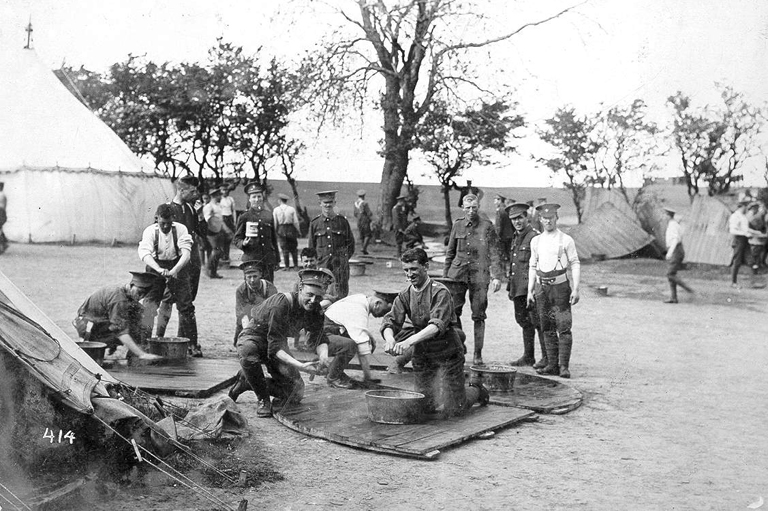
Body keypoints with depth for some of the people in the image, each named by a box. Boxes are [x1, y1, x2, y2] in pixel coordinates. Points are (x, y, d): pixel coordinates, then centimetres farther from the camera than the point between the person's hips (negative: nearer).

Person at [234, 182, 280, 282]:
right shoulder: (244, 217, 2)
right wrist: (243, 243, -20)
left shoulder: (269, 216, 12)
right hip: (251, 259, -3)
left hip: (268, 259, 3)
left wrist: (277, 258, 15)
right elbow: (237, 239, 3)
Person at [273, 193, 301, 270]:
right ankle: (296, 265, 9)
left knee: (284, 249, 6)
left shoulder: (276, 210, -3)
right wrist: (298, 231, 7)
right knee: (293, 248, 10)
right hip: (291, 229, 0)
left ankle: (287, 266, 5)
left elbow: (274, 223, -2)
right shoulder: (292, 209, -4)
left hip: (281, 230, 0)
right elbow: (296, 222, -3)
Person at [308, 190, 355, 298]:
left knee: (341, 295, -2)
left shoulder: (342, 221, 4)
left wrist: (344, 258, 4)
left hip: (340, 265, 0)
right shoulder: (314, 223, 5)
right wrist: (314, 262, 5)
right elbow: (311, 246, 12)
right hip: (322, 266, 0)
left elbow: (351, 244, 12)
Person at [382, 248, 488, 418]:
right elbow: (390, 321, -10)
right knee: (426, 407, 10)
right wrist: (390, 338, -34)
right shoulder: (404, 295, 1)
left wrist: (409, 341, -45)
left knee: (454, 410, 0)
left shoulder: (440, 292, -17)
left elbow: (437, 325, -31)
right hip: (422, 356, 5)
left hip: (447, 353, -5)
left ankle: (476, 391, 32)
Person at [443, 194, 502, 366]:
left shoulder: (487, 226, 0)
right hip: (457, 273, 3)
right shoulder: (457, 225, 9)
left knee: (478, 316, 1)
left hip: (479, 275, -3)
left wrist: (496, 276, -8)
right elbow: (450, 252, 16)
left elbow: (494, 253, -1)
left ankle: (478, 354, 9)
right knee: (453, 312, -1)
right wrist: (445, 275, 14)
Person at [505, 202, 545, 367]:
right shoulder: (515, 238, 17)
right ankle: (528, 357, 22)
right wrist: (509, 287, 22)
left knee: (537, 321, -5)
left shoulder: (535, 237, -10)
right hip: (518, 289, 8)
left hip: (530, 287, -8)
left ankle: (547, 357, 3)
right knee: (524, 322, 13)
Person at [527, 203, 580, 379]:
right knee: (547, 328, 6)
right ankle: (552, 364, 12)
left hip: (560, 286, -4)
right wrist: (530, 291, 11)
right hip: (541, 287, 4)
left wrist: (575, 289, -11)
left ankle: (564, 366, -4)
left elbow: (575, 265, -2)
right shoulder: (535, 241, 11)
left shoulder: (566, 240, -1)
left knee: (563, 327, -7)